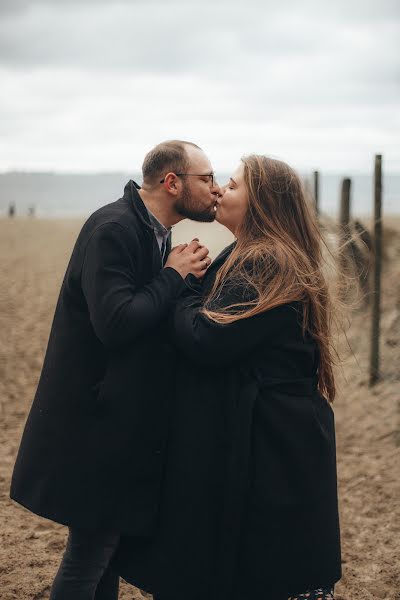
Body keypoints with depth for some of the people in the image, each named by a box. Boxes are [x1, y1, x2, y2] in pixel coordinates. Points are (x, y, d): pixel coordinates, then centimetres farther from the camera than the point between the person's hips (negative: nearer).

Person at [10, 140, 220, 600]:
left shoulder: (153, 233, 11)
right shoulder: (112, 229, -19)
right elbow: (116, 324, -29)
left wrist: (188, 275, -2)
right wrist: (173, 277, -17)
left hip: (123, 419, 10)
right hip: (95, 420, -10)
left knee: (106, 544, 18)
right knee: (89, 552, 0)